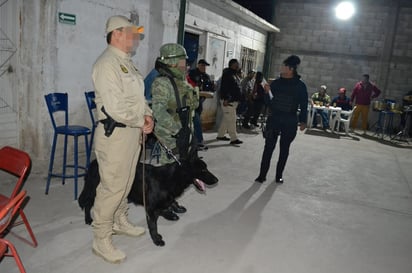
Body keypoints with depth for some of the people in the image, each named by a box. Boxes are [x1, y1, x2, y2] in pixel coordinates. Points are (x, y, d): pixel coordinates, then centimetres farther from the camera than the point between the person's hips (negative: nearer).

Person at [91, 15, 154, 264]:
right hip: (115, 134, -9)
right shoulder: (107, 64, -16)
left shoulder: (127, 63, 15)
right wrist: (142, 121, -11)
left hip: (134, 132, 9)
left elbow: (139, 96, 18)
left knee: (126, 182, 20)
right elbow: (116, 108, -24)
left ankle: (120, 221, 39)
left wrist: (148, 115, -1)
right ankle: (102, 240, 12)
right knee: (111, 187, -2)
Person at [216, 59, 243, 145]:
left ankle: (220, 135, 24)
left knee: (226, 119, 15)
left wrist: (237, 100, 20)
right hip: (228, 101, -10)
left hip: (233, 101, 10)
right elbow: (224, 87, -21)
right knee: (231, 119, -9)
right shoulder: (227, 74, -12)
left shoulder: (235, 75, 19)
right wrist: (226, 99, -27)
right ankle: (233, 138, -7)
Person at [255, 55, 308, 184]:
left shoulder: (300, 85, -3)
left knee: (284, 149, 10)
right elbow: (269, 101, 6)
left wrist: (303, 121, -1)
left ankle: (279, 175, 23)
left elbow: (304, 105, 1)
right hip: (274, 119, 1)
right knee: (268, 148, -1)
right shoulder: (276, 83, 2)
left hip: (290, 122, -1)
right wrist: (267, 92, -13)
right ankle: (262, 174, 5)